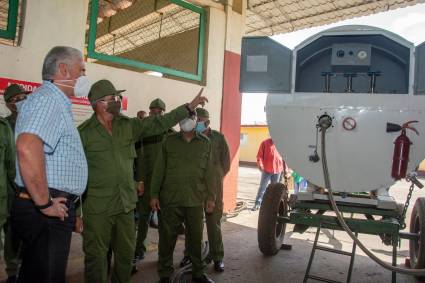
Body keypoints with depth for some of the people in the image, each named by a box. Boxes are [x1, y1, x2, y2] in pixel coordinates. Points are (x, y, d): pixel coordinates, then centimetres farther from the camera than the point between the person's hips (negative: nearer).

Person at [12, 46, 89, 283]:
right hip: (47, 213, -10)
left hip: (56, 209, 10)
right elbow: (27, 148, -32)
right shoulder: (47, 99, -15)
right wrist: (44, 203, -23)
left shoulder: (58, 103, 18)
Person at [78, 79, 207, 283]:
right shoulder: (83, 132, -7)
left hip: (126, 204, 5)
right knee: (96, 256, 7)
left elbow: (159, 123, 6)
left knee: (126, 253, 15)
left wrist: (190, 107, 4)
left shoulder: (128, 126, 6)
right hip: (96, 207, -4)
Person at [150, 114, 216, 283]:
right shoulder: (169, 141, 2)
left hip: (196, 200, 1)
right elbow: (159, 169, 2)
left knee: (196, 237, 11)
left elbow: (209, 172, 7)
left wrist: (211, 197, 5)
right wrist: (154, 194, -1)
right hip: (170, 199, -1)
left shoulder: (205, 143, 5)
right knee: (167, 237, 7)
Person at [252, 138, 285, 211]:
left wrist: (285, 168, 7)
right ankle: (257, 204, 5)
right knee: (262, 187, 0)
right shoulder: (265, 143, -2)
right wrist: (260, 165, -14)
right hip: (266, 170, -3)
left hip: (277, 170, 3)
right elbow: (260, 155, -2)